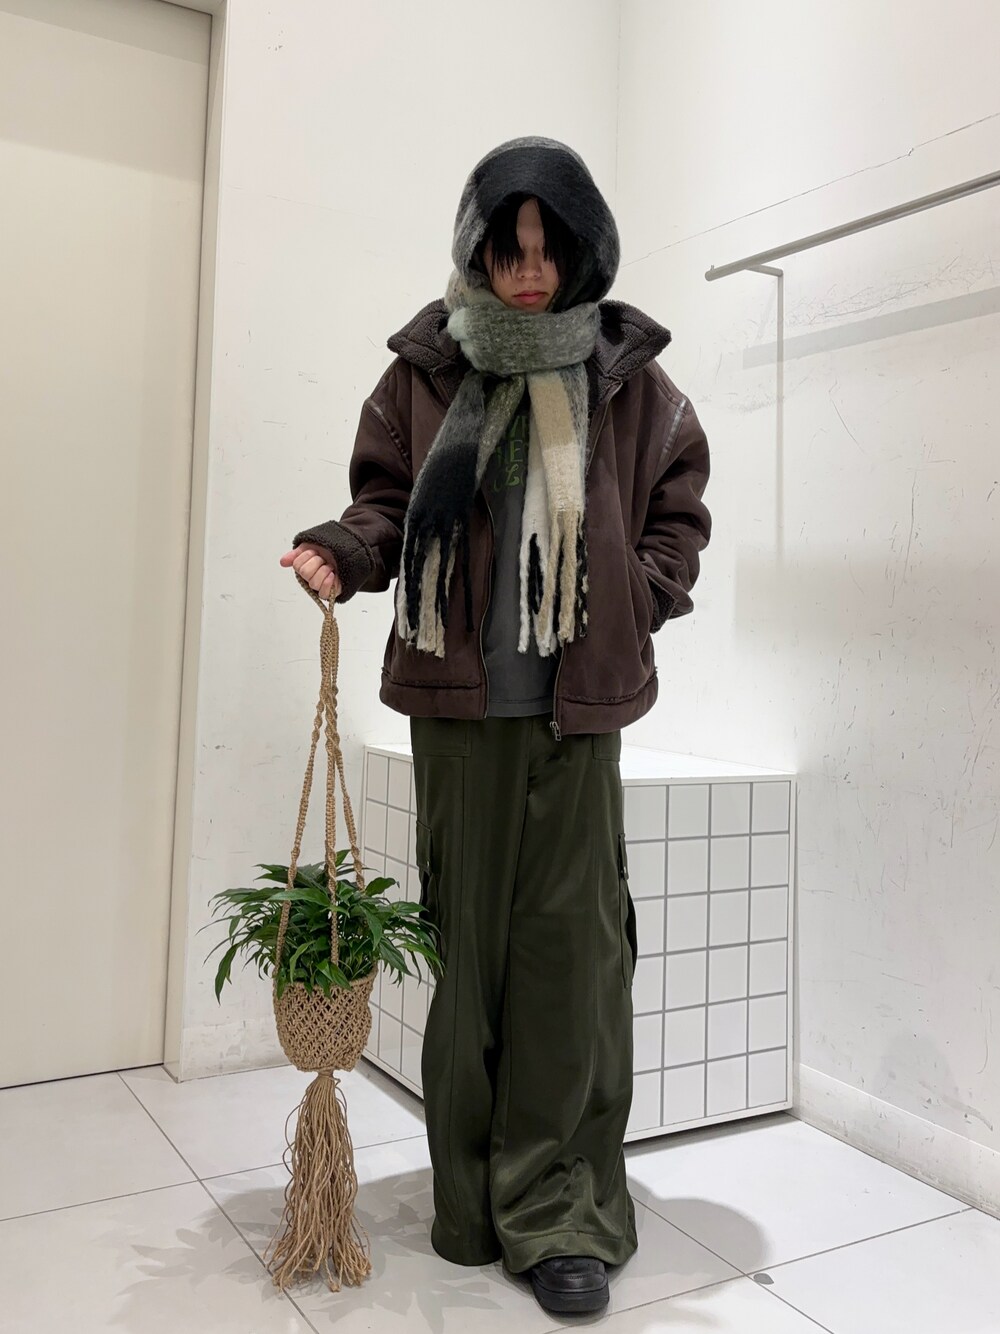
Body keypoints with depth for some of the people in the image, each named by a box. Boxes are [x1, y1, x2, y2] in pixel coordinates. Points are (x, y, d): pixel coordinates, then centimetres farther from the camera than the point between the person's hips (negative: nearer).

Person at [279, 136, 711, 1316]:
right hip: (456, 699, 1)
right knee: (468, 938, 5)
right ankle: (477, 1203, 21)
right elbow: (389, 500, 10)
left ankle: (562, 1216, 11)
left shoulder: (629, 382, 6)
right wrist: (343, 550, -10)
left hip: (576, 704, 0)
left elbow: (679, 512, 14)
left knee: (571, 944, -2)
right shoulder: (426, 372, 5)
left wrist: (634, 604, 0)